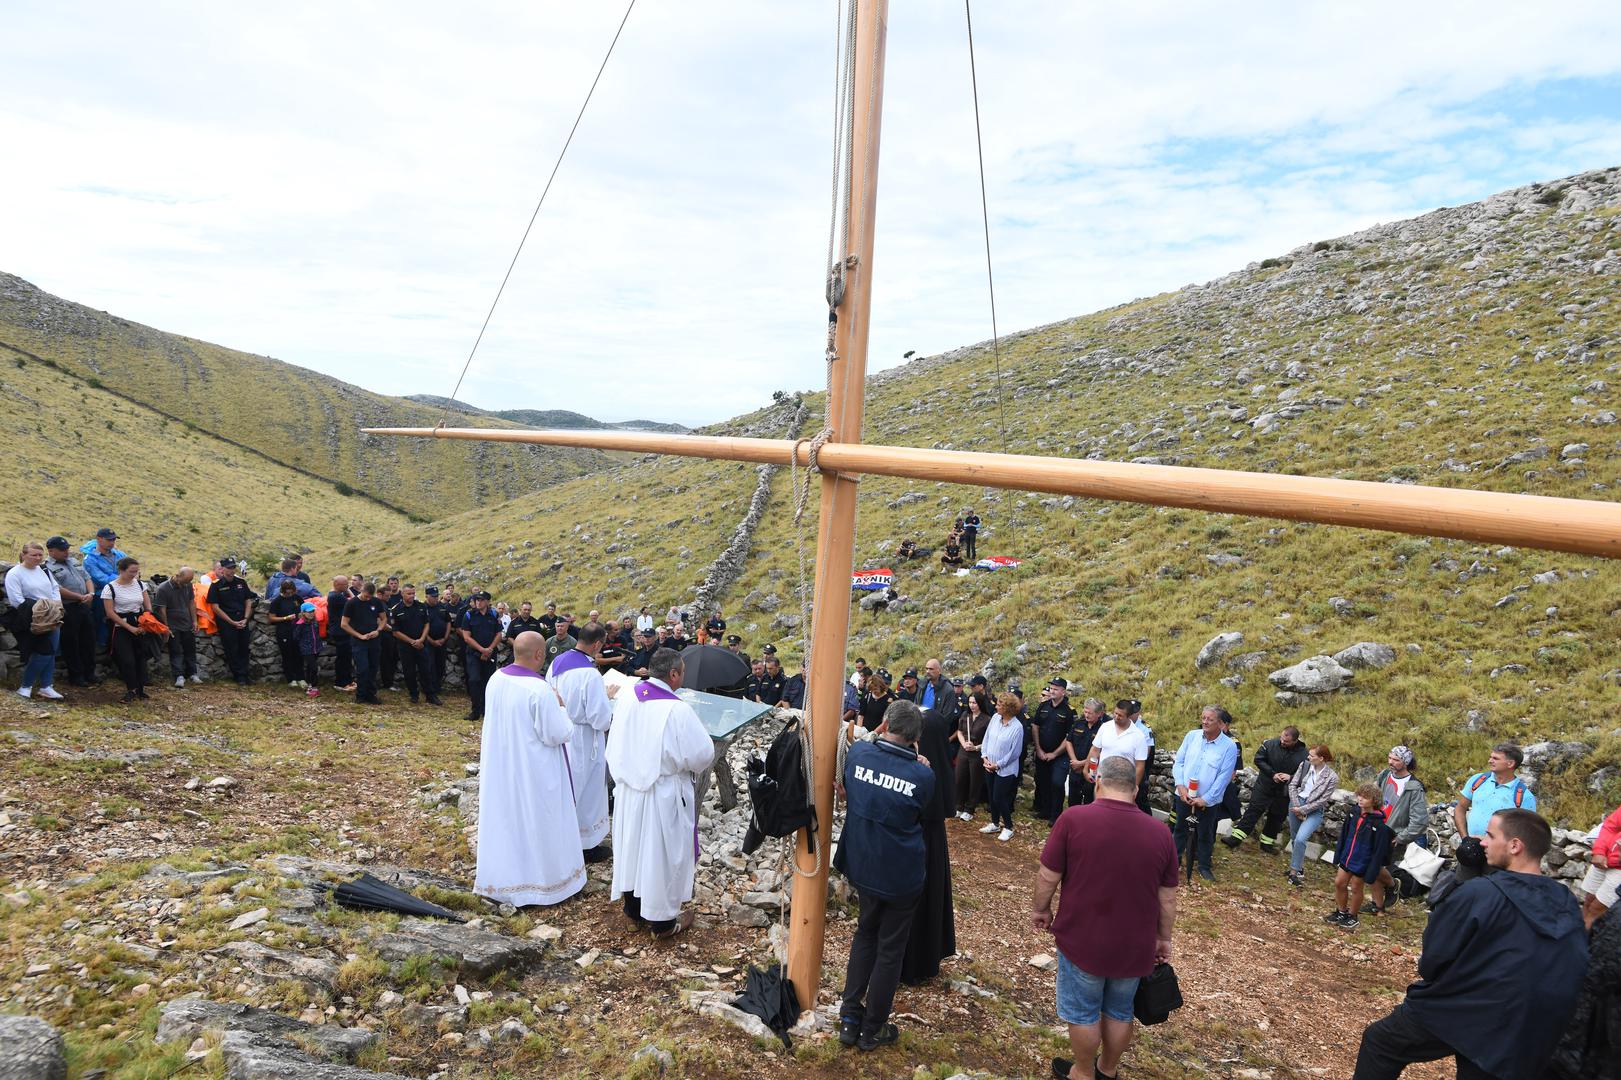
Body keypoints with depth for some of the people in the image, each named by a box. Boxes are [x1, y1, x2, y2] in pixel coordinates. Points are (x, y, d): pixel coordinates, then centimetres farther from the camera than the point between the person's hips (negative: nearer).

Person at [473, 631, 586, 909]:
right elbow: (559, 734, -21)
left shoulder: (495, 679, -5)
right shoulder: (540, 690, -27)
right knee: (536, 822, 9)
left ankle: (500, 876, 36)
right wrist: (559, 705, -6)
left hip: (499, 765, 7)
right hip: (534, 770, -7)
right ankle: (543, 878, 24)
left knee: (503, 817, 20)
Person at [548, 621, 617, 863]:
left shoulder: (557, 663, -3)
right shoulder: (590, 675, -28)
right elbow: (602, 719, -25)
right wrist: (609, 697, -6)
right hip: (582, 742, -8)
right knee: (586, 791, 10)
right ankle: (586, 845, 24)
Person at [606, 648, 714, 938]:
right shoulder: (677, 710, -26)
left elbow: (617, 743, 6)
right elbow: (703, 754, -19)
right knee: (663, 852, 8)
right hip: (664, 794, -6)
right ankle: (662, 920, 22)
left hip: (629, 789, 6)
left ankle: (634, 908, 37)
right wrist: (683, 762, 2)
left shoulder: (626, 697, -8)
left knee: (633, 846, 20)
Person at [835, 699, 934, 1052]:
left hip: (862, 865, 3)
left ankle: (849, 1018, 29)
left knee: (865, 934, 25)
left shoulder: (857, 753, -13)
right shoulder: (924, 775, -21)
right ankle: (873, 1029, 27)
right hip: (902, 874, -3)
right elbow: (920, 816, -3)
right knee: (890, 949, 14)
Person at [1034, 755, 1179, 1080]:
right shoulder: (1160, 832, -7)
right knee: (1120, 1012, 23)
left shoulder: (1073, 819, -17)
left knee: (1083, 1012, 17)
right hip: (1134, 946, 3)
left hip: (1083, 941, -3)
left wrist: (1040, 909, 6)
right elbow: (1168, 899, 2)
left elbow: (1047, 877, -12)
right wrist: (1163, 939, 16)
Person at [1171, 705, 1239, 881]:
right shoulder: (1191, 736, -4)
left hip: (1208, 800, -2)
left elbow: (1224, 777, -13)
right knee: (1181, 829, 17)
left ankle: (1204, 867, 28)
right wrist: (1181, 786, -12)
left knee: (1205, 835, 12)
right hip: (1183, 796, 3)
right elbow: (1179, 762, 0)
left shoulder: (1229, 747, -13)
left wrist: (1205, 799, -14)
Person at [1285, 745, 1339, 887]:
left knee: (1300, 839, -19)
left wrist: (1302, 810, -13)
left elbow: (1322, 800, -13)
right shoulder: (1304, 765, -5)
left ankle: (1294, 872, -6)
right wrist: (1296, 807, -7)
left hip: (1314, 810, -4)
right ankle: (1298, 866, 33)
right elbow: (1293, 785, 0)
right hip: (1297, 803, 4)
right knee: (1294, 838, 12)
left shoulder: (1332, 777, -15)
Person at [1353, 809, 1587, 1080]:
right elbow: (1575, 971, 9)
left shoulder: (1477, 894, -22)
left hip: (1461, 1017, -6)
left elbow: (1432, 958, -14)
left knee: (1379, 1042, 14)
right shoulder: (1568, 905, -4)